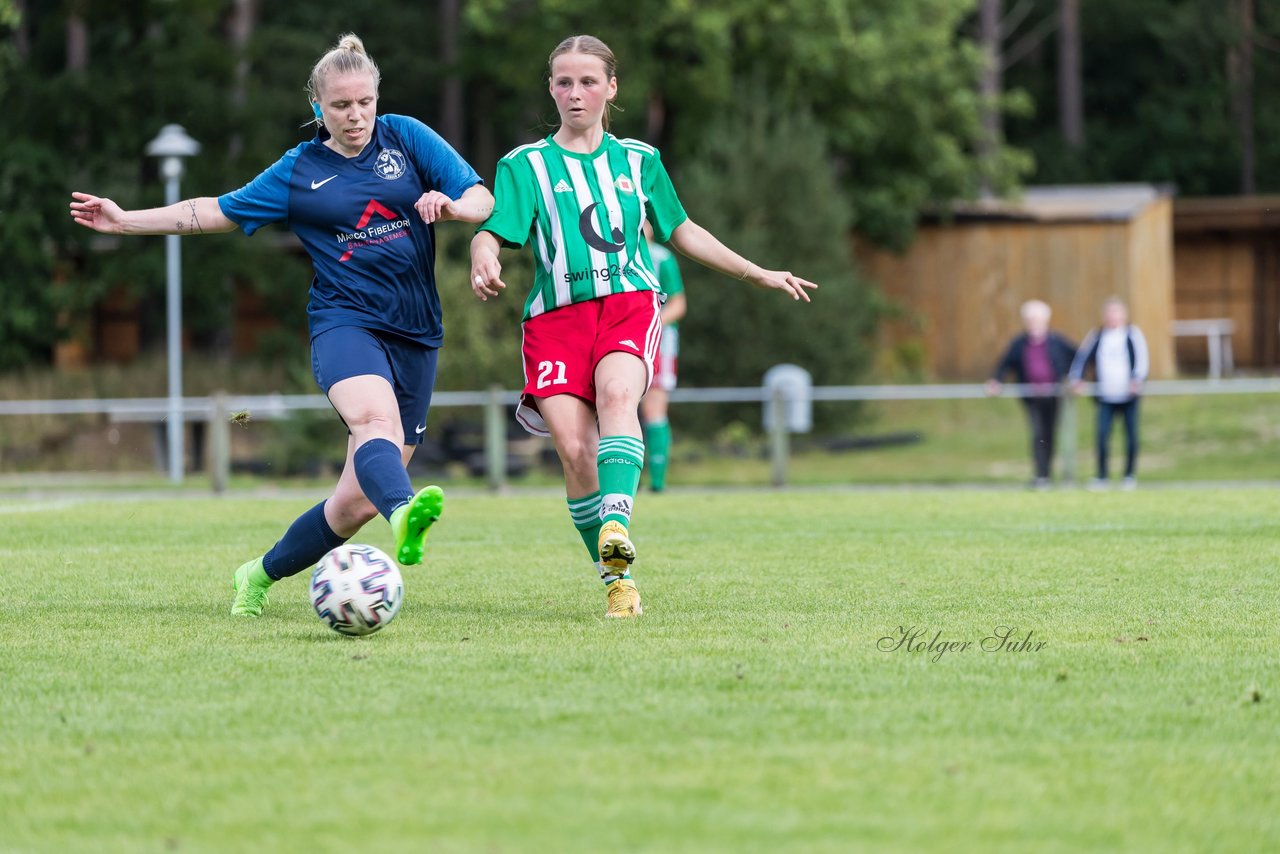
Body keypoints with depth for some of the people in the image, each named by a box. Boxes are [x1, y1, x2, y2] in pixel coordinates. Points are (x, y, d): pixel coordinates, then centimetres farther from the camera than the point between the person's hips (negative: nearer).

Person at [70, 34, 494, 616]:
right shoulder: (298, 172, 9)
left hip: (415, 337, 2)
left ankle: (262, 574, 20)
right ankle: (405, 514, -68)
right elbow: (219, 212, 18)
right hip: (345, 323, -2)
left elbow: (481, 199, 7)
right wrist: (127, 220, 15)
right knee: (375, 419, -37)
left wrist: (450, 206, -16)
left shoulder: (406, 137, 9)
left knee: (358, 502, -2)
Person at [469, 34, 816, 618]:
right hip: (556, 313, 0)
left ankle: (616, 525, -50)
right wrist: (484, 265, -26)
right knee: (574, 449, -17)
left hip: (629, 306, 0)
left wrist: (759, 275, 34)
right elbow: (491, 234, -2)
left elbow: (682, 232, 31)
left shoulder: (638, 160, 20)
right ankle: (616, 580, -7)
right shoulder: (525, 165, 11)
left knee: (616, 393, -33)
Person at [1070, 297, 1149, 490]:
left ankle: (1130, 476, 14)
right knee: (1102, 435, -10)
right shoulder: (1096, 337, 9)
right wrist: (1077, 379, -5)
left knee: (1131, 436, 1)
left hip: (1129, 396, -1)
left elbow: (1142, 359, -5)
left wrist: (1137, 380, -20)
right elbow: (1082, 358, 10)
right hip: (1105, 397, 1)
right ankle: (1101, 477, -3)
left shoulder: (1133, 334, 2)